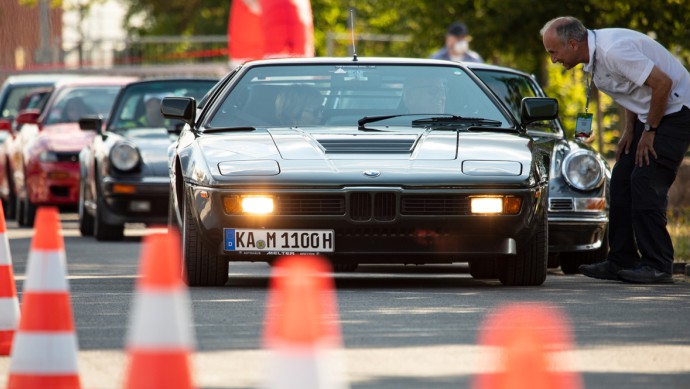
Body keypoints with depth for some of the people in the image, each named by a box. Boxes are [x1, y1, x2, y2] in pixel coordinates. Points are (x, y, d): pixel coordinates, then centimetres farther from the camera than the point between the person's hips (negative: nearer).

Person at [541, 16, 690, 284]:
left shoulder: (613, 51, -27)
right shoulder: (594, 56, 5)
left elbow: (662, 82, -28)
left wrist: (649, 131, -18)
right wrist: (630, 130, 10)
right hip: (650, 116, 10)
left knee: (645, 182, -15)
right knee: (622, 180, 6)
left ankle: (658, 266, -11)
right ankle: (622, 261, 10)